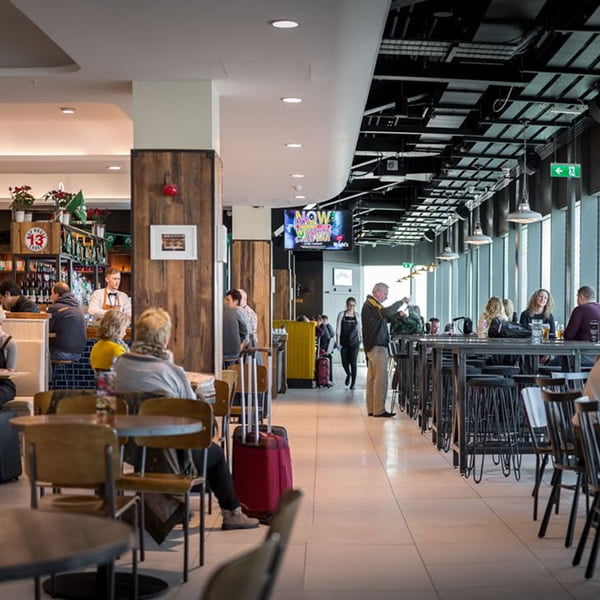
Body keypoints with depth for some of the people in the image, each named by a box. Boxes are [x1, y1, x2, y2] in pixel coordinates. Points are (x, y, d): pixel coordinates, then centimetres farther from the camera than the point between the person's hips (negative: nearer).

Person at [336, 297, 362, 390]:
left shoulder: (357, 315, 5)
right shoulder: (341, 314, 1)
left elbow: (360, 329, 12)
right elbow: (338, 329, -1)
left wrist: (361, 340, 11)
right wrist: (337, 342, -7)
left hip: (354, 342, 0)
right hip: (344, 342, 0)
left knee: (353, 363, -4)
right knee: (344, 362, 0)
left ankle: (353, 383, 4)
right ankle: (348, 374, 32)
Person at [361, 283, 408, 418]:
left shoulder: (370, 304, 21)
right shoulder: (371, 304, -12)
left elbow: (384, 318, 24)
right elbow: (385, 312, -29)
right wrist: (400, 302, -20)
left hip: (372, 346, 11)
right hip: (377, 346, -11)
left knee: (372, 378, 10)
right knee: (381, 378, -10)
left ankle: (371, 409, 13)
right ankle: (379, 410, -10)